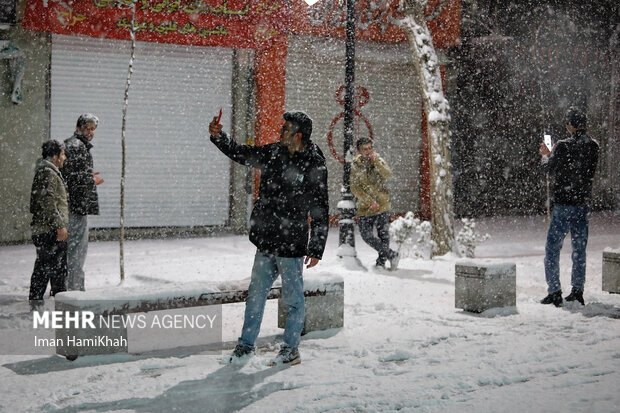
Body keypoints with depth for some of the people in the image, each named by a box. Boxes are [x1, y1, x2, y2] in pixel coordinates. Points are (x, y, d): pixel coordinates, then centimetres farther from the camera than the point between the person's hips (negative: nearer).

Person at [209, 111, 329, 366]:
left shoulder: (314, 167, -11)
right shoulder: (273, 153, 6)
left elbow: (320, 213, -10)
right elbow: (240, 154, 17)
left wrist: (316, 249, -11)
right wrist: (218, 137, 2)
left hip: (292, 245, -6)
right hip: (266, 241, 6)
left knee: (293, 298, 5)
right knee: (256, 293, 13)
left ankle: (291, 349, 19)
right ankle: (246, 345, 25)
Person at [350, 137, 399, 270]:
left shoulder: (379, 161, 4)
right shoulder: (355, 166, -1)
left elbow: (388, 175, -13)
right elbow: (355, 188, -8)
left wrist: (375, 161, -19)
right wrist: (369, 201, -16)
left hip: (382, 205, 1)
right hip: (364, 207, -1)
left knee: (383, 235, 3)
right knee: (367, 236, -6)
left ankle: (381, 261, 16)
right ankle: (391, 254, 7)